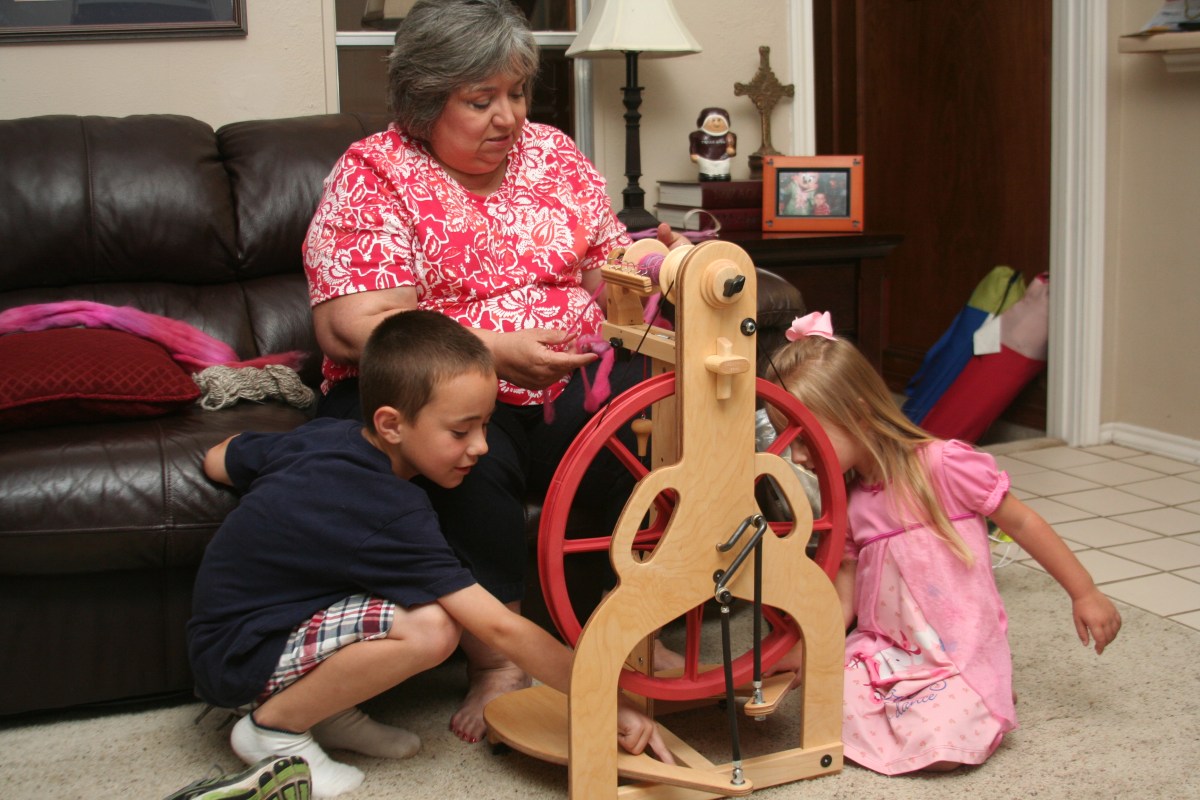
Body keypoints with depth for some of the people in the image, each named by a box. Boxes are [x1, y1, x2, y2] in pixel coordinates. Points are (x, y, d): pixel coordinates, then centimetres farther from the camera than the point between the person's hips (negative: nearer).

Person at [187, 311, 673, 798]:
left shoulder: (322, 435, -1)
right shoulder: (391, 516, -26)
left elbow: (217, 461, 18)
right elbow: (502, 630, -26)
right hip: (236, 660, -9)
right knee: (430, 627, -28)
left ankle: (328, 714, 7)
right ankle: (275, 726, -9)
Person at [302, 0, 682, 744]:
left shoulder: (553, 152, 11)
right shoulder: (371, 176, -4)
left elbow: (605, 277, 11)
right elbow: (353, 328, -16)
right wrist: (495, 352, -27)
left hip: (570, 381, 4)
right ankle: (496, 665, -21)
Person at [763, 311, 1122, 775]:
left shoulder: (944, 465, -14)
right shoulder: (845, 503, 6)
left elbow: (1021, 523, -5)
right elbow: (843, 601, 6)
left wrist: (1084, 594, -3)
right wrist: (798, 654, -9)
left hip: (961, 654, -5)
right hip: (883, 649, 5)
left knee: (940, 742, -28)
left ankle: (979, 699, 5)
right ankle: (908, 697, 8)